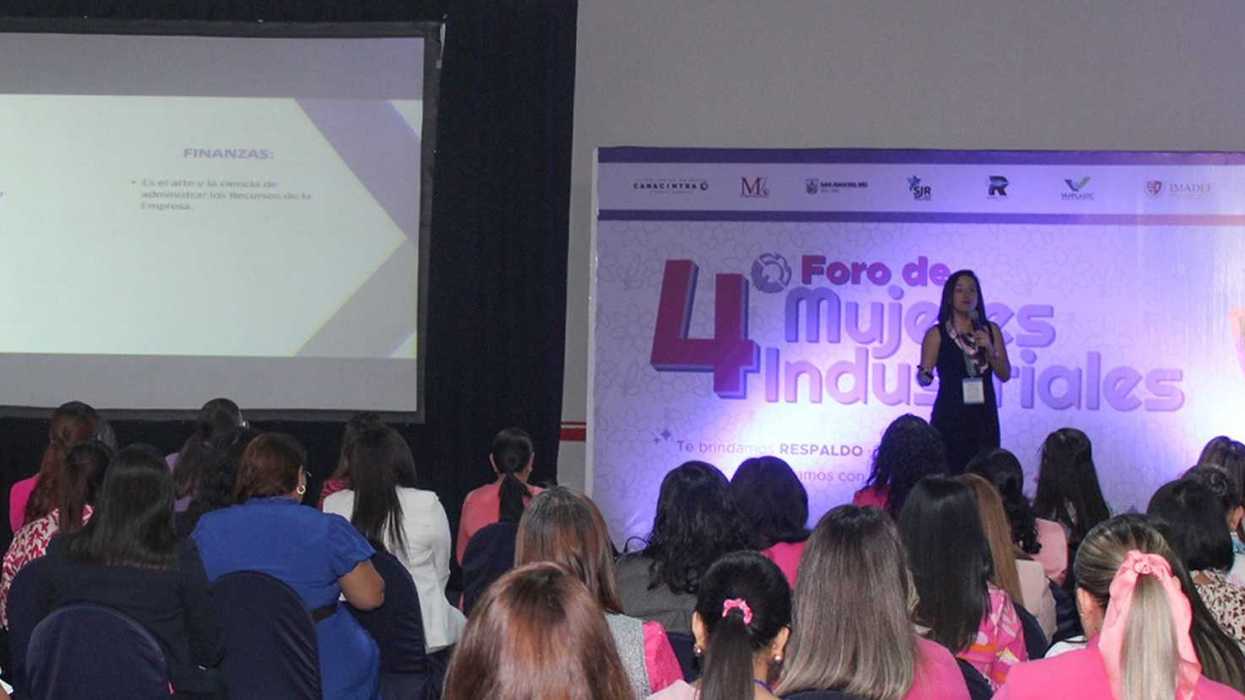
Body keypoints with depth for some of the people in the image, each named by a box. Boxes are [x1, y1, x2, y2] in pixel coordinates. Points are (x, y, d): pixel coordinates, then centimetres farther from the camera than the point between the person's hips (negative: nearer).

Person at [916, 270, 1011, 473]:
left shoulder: (991, 330, 10)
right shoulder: (937, 334, 0)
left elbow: (1005, 374, 9)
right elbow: (923, 377, -2)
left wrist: (990, 350, -7)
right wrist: (924, 377, -25)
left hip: (984, 417, 3)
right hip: (949, 417, -3)